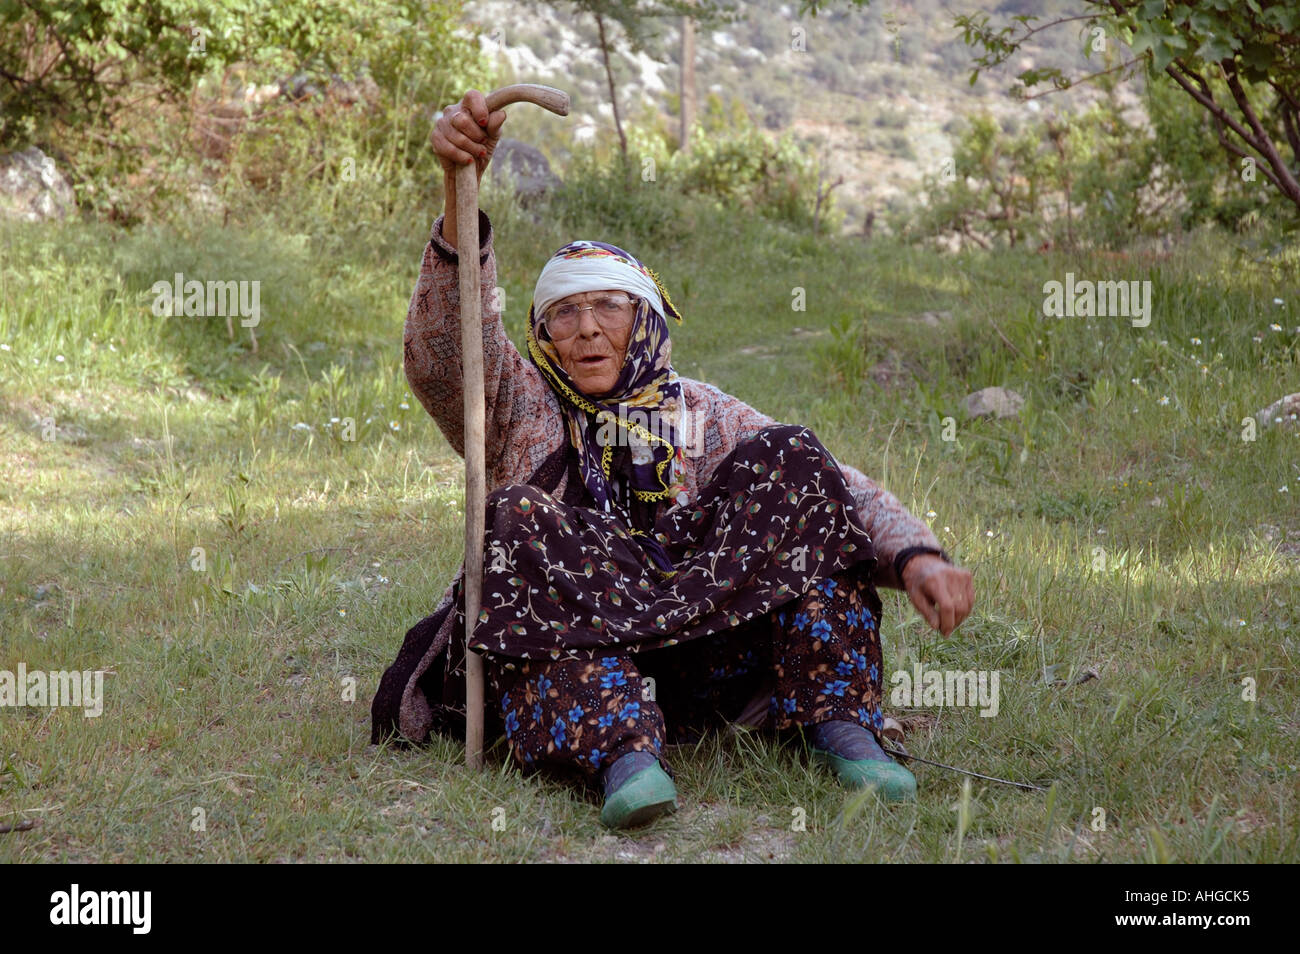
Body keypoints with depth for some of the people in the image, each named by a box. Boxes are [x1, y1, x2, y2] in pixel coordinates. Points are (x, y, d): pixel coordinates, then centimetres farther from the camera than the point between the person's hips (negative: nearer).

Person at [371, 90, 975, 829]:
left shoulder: (706, 417, 18)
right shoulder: (523, 408, 15)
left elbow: (844, 492, 5)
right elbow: (445, 353, -8)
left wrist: (916, 553, -18)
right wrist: (459, 190, -23)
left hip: (699, 675, 1)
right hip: (559, 657, -1)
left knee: (790, 460, -12)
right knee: (519, 518, -28)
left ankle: (840, 728, -28)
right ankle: (622, 753, -46)